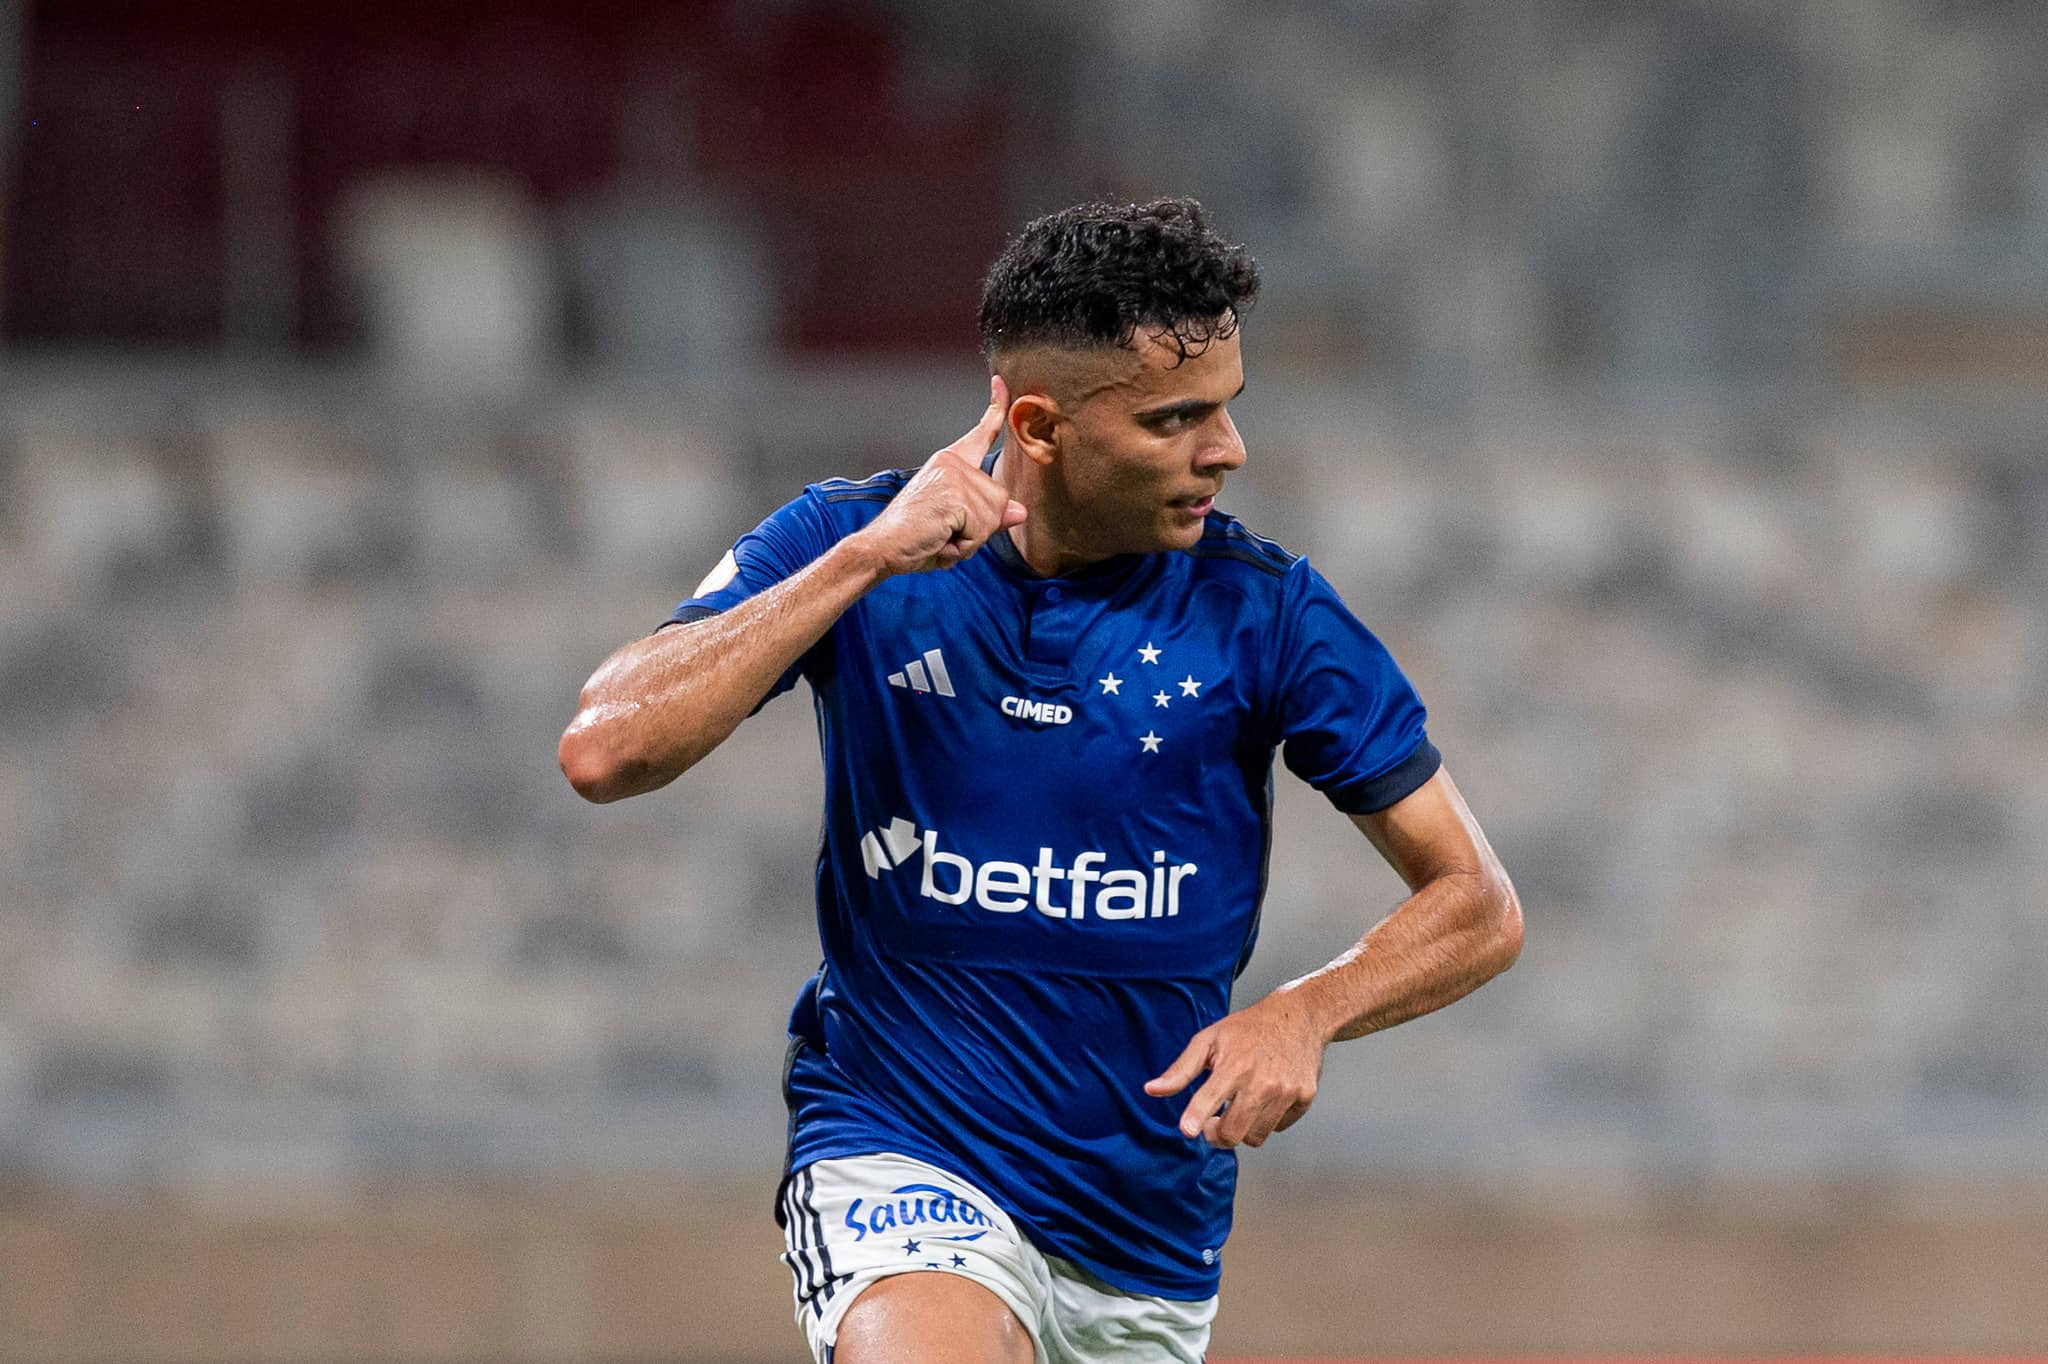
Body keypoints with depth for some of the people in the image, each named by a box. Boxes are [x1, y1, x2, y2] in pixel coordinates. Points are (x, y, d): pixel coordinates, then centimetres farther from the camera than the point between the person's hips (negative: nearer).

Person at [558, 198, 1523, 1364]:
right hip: (895, 1160, -3)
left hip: (1151, 1244, 3)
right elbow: (605, 753, -17)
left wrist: (1303, 1015, -20)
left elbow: (1479, 909, 0)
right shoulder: (849, 546, -5)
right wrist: (862, 562, -21)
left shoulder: (1261, 608, -5)